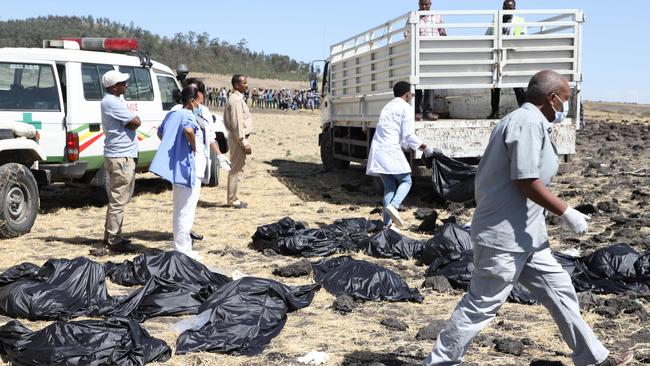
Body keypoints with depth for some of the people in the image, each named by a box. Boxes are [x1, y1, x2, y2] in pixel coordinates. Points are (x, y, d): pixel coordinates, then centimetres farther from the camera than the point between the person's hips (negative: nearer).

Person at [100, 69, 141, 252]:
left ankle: (111, 235, 27)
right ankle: (114, 241, -3)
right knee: (118, 200, -7)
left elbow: (130, 123, 16)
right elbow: (136, 122, -19)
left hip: (121, 156, 11)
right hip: (121, 157, -11)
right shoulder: (112, 103, -17)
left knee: (117, 199, 18)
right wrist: (130, 122, -1)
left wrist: (128, 123, -2)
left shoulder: (112, 101, 17)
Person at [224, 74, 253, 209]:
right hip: (239, 138, -10)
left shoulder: (238, 98, 15)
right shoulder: (236, 100, -17)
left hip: (239, 137, 10)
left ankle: (233, 198, 21)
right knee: (237, 169, -5)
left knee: (237, 168, 14)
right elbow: (237, 123, -21)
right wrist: (244, 142, -21)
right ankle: (233, 200, 0)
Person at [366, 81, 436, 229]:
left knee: (389, 186, 10)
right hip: (391, 150, -8)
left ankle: (387, 224, 4)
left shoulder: (388, 107, 25)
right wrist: (425, 147, 1)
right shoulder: (406, 108, -2)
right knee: (406, 181, 3)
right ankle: (393, 206, -23)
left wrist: (409, 145, 31)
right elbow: (408, 135, -9)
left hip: (377, 150, 8)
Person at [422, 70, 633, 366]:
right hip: (504, 235, -11)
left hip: (522, 234, 11)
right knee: (481, 305, -2)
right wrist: (566, 213, -14)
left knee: (559, 291, 15)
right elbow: (526, 181, -23)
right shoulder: (528, 123, -17)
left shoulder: (525, 121, 15)